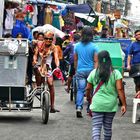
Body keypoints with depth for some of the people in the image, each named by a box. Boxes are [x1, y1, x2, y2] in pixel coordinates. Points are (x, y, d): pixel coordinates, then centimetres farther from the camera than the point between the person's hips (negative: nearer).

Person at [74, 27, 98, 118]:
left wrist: (76, 70, 22)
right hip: (90, 70, -2)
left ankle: (79, 107, -14)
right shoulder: (94, 47, -6)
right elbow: (95, 61, -6)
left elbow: (75, 59, 11)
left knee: (80, 90, 2)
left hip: (80, 70, 2)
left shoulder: (77, 46, 3)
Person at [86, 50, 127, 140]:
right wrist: (124, 104, -8)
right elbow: (120, 89, -10)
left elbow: (88, 89, 5)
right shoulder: (116, 73, -4)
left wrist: (89, 99, 23)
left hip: (97, 105, -1)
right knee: (108, 127, 15)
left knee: (96, 127, -2)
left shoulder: (93, 73, -1)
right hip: (111, 105, 1)